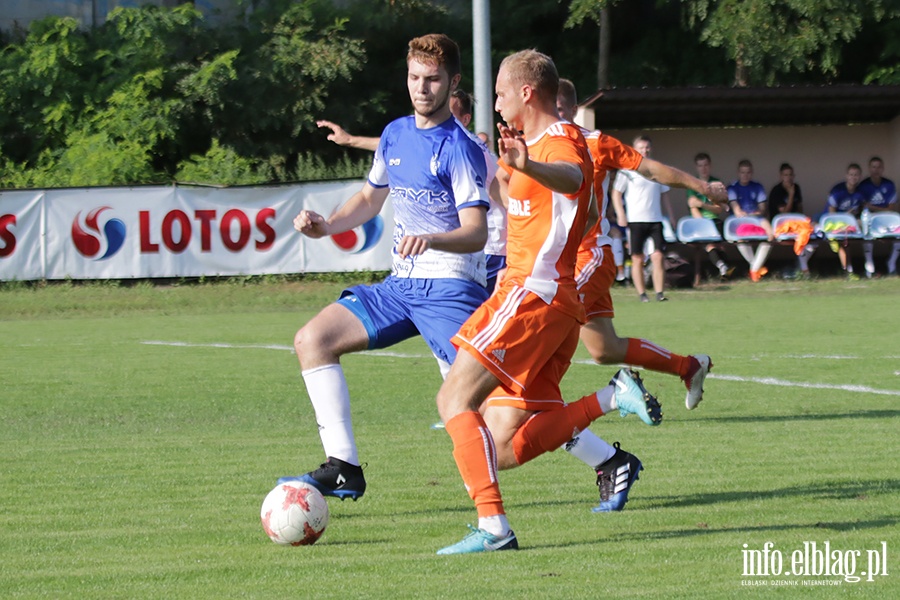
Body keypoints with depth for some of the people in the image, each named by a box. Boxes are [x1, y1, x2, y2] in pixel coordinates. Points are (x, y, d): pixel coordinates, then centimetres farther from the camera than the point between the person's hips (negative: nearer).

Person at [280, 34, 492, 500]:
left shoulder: (461, 149, -12)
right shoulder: (395, 135, 11)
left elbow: (476, 233, -21)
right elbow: (370, 199, 28)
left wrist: (431, 240, -40)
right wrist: (326, 226, 10)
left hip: (449, 287, -8)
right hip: (400, 285, 8)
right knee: (312, 339, -5)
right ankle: (344, 468, -7)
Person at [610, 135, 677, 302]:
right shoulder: (627, 170, 1)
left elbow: (664, 194, 21)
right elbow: (616, 193, 1)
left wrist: (671, 216, 18)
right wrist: (621, 215, -10)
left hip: (655, 219, 3)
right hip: (635, 220, -2)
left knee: (658, 256, -8)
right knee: (637, 259, 0)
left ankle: (660, 292, -7)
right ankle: (641, 293, 8)